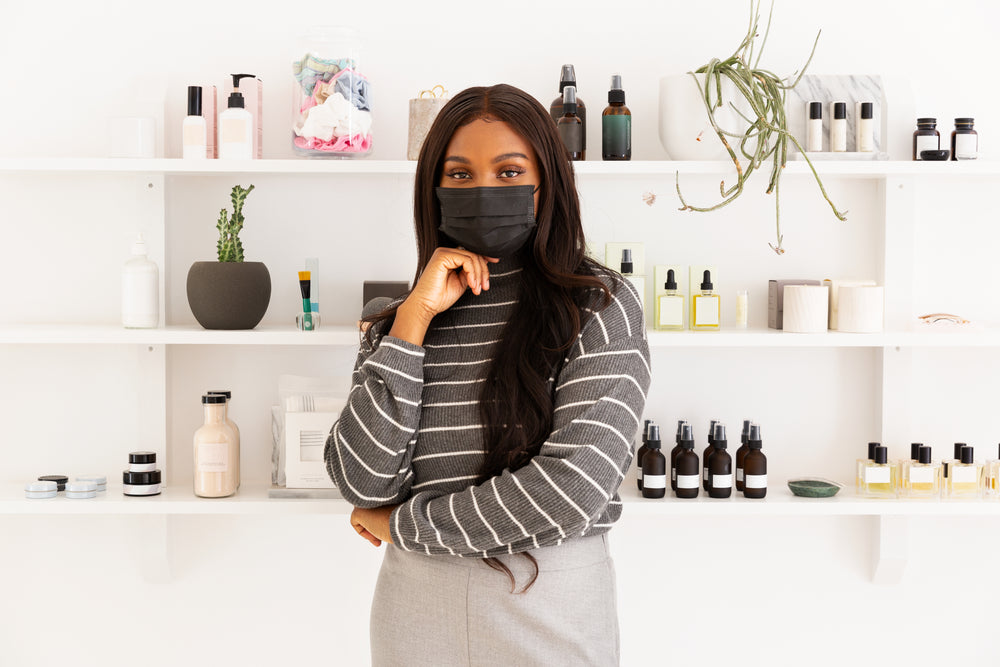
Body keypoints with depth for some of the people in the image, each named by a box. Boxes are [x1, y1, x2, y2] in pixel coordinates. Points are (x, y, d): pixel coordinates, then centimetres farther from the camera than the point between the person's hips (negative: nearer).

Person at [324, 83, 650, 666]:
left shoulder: (602, 307, -5)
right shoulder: (394, 321, 5)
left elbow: (572, 485, -16)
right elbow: (363, 483, -8)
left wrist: (403, 525, -8)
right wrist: (416, 318, -11)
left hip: (554, 604, -2)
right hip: (418, 608, 3)